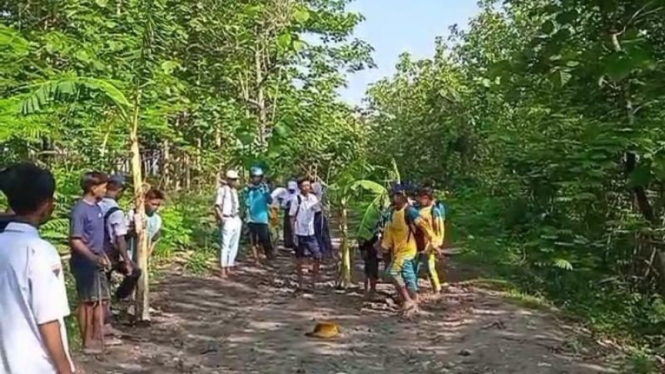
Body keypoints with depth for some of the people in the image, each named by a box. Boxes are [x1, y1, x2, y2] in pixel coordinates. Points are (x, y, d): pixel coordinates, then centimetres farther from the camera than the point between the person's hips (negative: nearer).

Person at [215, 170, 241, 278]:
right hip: (228, 220, -8)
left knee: (234, 245, 10)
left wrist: (238, 216, 11)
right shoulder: (222, 190, -8)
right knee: (225, 245, -7)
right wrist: (222, 218, -19)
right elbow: (217, 206, -11)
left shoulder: (235, 190, 14)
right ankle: (222, 269, -2)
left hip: (236, 219, 8)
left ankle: (229, 267, 18)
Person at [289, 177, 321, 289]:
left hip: (311, 233, 4)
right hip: (300, 233, -4)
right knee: (300, 259, 7)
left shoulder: (313, 198, 1)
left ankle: (314, 281, 16)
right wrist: (293, 234, -11)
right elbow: (292, 218, -8)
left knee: (318, 257, 2)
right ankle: (300, 282, 20)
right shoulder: (297, 200, -10)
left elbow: (317, 212, 9)